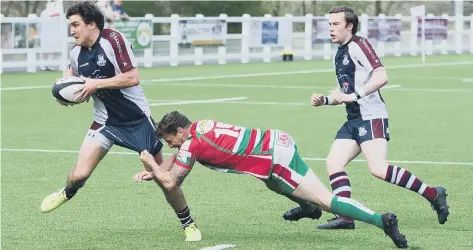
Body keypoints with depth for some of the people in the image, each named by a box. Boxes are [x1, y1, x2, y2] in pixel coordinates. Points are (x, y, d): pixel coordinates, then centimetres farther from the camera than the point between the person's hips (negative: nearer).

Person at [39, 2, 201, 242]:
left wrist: (96, 83, -25)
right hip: (105, 121, 4)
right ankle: (67, 193, 25)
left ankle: (188, 224, 20)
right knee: (79, 174, -11)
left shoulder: (113, 39, -18)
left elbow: (133, 78, -23)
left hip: (137, 119, -4)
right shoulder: (76, 53, -1)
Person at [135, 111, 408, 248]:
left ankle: (382, 220, -19)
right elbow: (179, 158, 34)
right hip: (278, 140, 9)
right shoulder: (199, 126, 15)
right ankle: (307, 206, 39)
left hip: (277, 157, -9)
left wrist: (152, 163, 15)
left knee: (325, 200, -10)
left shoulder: (191, 145, -8)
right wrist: (155, 171, 28)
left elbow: (171, 182, 1)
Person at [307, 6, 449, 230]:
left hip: (371, 117, -10)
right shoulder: (339, 54, 20)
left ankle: (433, 195, -14)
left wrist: (355, 95, -25)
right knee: (333, 162, -1)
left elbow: (381, 76, -21)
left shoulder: (359, 45, -10)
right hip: (353, 120, 10)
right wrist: (324, 100, 13)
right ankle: (345, 217, -3)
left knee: (377, 168, -21)